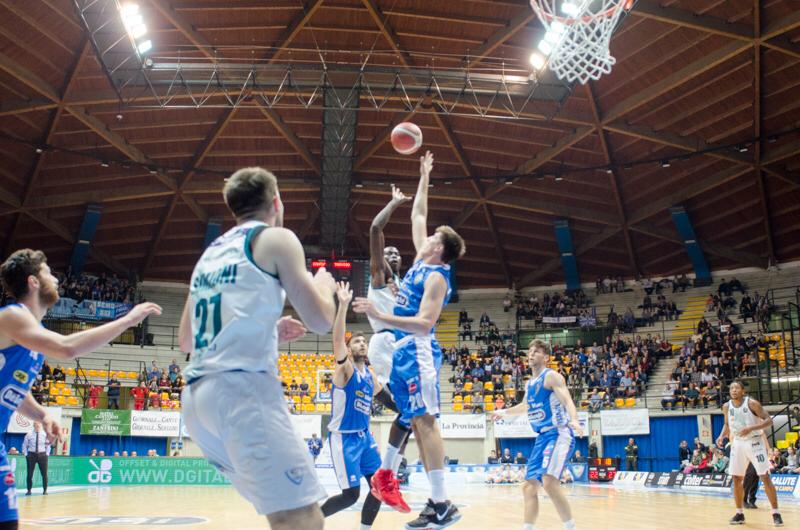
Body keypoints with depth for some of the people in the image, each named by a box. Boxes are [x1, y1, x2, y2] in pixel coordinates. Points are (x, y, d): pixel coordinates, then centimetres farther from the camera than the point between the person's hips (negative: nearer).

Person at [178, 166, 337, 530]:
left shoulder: (211, 253, 24)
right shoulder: (275, 238, 4)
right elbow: (320, 321, -1)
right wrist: (325, 286, 21)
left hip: (196, 397, 9)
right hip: (243, 388, -9)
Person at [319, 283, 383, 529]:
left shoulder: (370, 374, 8)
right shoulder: (345, 368, -11)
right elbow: (337, 338, -29)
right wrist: (343, 305, -40)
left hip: (364, 435, 7)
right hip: (344, 437, -7)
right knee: (351, 495, -7)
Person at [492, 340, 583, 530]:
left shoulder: (551, 376, -8)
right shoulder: (529, 384, 17)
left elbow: (567, 401, -22)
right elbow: (526, 406, 37)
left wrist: (574, 420, -41)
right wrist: (504, 412, 47)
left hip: (559, 434, -9)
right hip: (542, 437, 9)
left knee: (549, 482, -26)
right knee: (529, 487, 7)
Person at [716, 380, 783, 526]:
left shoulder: (752, 403, -16)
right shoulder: (726, 407, -1)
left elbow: (768, 420, -16)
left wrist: (751, 428, -30)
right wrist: (722, 436, -2)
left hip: (755, 442, -5)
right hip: (738, 443, 5)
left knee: (765, 477, -9)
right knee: (737, 479, 4)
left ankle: (776, 513, -1)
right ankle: (739, 513, 14)